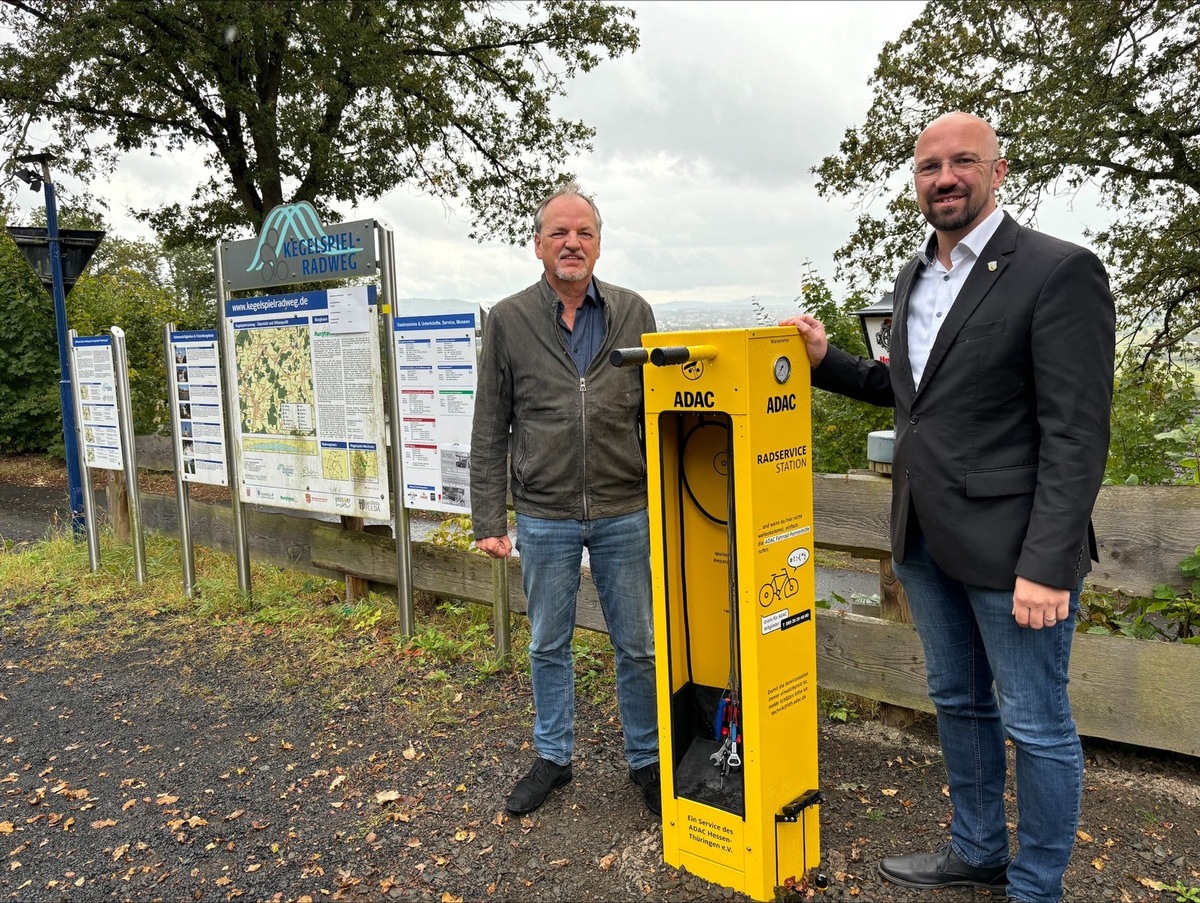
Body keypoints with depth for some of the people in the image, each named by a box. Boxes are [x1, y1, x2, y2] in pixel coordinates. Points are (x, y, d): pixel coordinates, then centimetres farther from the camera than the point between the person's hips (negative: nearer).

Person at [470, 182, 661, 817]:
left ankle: (646, 760, 30)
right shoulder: (508, 321, 1)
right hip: (544, 518, 0)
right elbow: (490, 430, 1)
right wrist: (488, 519, -2)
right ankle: (553, 758, 34)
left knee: (638, 646, 10)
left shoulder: (634, 314, 3)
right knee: (548, 646, 15)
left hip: (625, 513, 0)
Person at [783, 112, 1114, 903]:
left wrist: (1048, 565, -21)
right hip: (926, 540, 8)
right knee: (959, 703, 21)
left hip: (1008, 545, -8)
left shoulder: (1059, 271, -12)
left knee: (1036, 725, 8)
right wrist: (825, 359, 8)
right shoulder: (915, 277, 11)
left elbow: (1076, 434, -17)